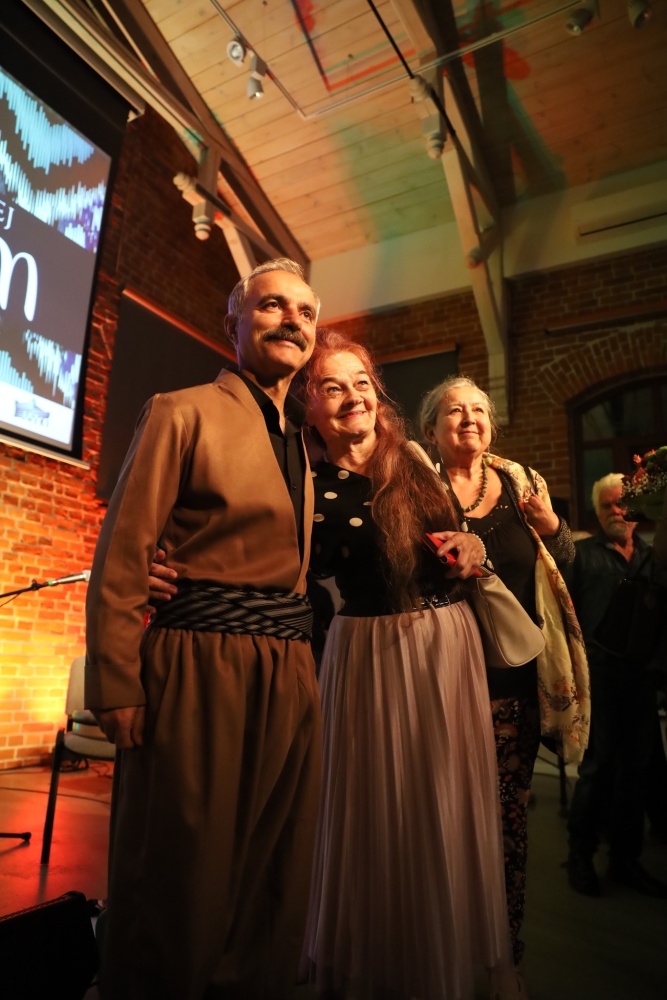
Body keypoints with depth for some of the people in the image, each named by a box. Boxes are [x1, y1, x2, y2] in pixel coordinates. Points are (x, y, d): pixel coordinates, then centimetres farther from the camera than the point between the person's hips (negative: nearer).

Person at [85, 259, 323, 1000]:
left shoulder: (301, 440, 18)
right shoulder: (182, 413, -3)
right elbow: (121, 557, -9)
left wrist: (296, 651, 9)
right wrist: (117, 689, -13)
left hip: (290, 675, 7)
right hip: (200, 668, -7)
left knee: (272, 891, 18)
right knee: (181, 890, 7)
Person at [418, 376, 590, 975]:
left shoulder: (522, 482, 10)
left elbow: (563, 565, 14)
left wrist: (551, 527, -5)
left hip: (516, 675, 3)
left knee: (510, 807, 10)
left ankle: (508, 933, 31)